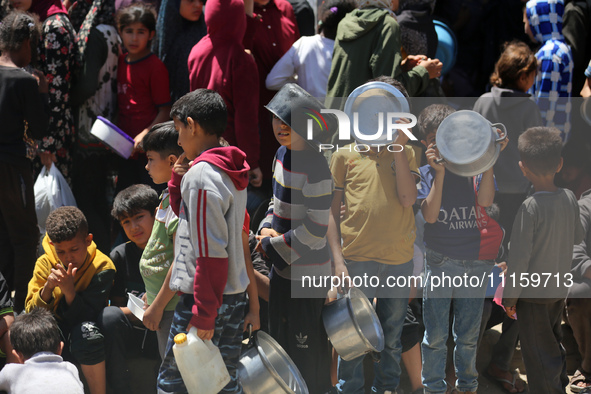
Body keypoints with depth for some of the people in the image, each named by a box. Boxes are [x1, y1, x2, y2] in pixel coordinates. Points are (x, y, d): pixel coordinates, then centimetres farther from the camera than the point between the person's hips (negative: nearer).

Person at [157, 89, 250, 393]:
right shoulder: (231, 170, 11)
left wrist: (203, 314, -20)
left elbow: (210, 252, -22)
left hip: (204, 297, -9)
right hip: (234, 293, 9)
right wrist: (177, 180, 11)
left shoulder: (201, 176, -18)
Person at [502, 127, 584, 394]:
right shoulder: (569, 199, -7)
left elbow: (519, 257, -21)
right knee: (553, 344, 23)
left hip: (533, 292, -6)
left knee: (537, 354, 4)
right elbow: (577, 237, 10)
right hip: (560, 288, 6)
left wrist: (509, 296, -11)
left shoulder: (530, 208, -24)